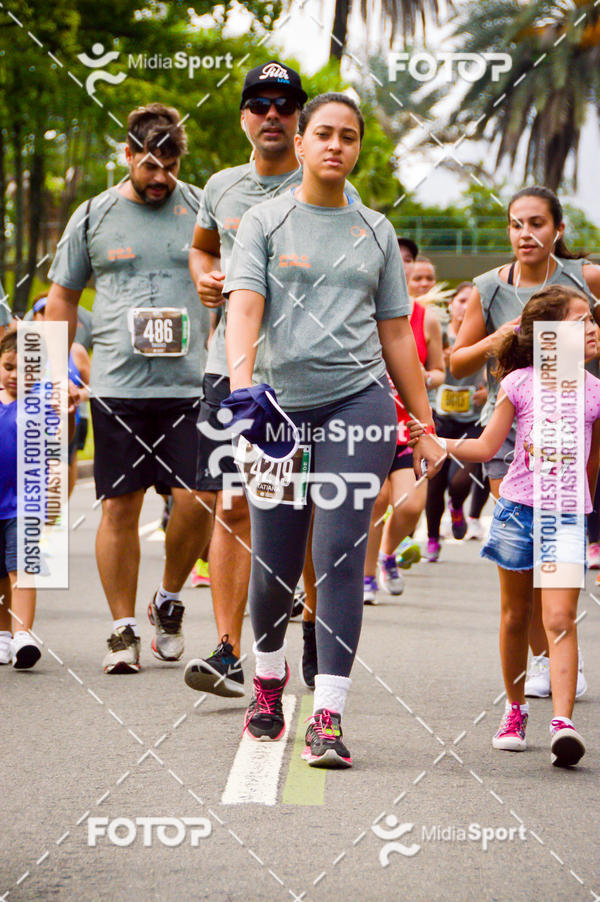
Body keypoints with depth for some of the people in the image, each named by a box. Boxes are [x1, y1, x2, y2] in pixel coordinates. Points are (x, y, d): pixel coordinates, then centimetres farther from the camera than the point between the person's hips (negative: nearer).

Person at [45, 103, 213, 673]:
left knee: (195, 501, -8)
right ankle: (123, 628, 9)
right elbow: (63, 297, 15)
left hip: (190, 385, 0)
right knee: (119, 507, 0)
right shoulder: (93, 217, 9)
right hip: (117, 386, 0)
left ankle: (169, 599, 18)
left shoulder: (204, 211, 7)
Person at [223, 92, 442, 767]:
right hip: (280, 405, 0)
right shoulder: (265, 223, 5)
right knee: (274, 565, 5)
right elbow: (244, 307, -8)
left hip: (359, 400, 0)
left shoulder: (376, 231, 12)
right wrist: (241, 382, -26)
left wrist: (425, 425, 11)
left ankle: (328, 715, -12)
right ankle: (268, 674, 34)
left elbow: (396, 334, 15)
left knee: (340, 558, -11)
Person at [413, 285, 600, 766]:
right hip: (518, 509, 0)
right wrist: (436, 440, -9)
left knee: (560, 617, -14)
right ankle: (515, 710, 28)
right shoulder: (520, 383, -1)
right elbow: (486, 448, 2)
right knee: (515, 614, 12)